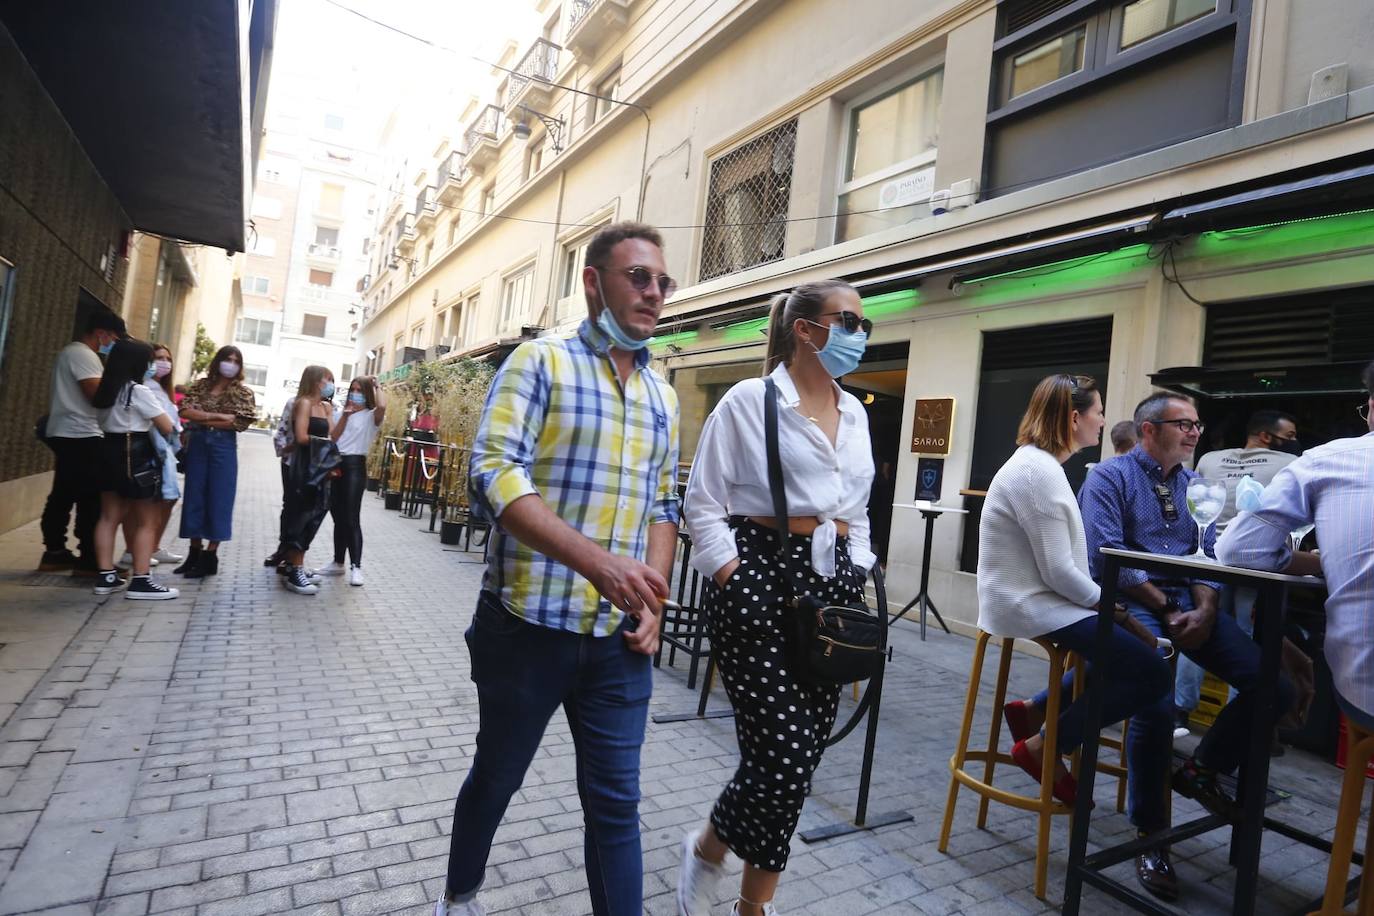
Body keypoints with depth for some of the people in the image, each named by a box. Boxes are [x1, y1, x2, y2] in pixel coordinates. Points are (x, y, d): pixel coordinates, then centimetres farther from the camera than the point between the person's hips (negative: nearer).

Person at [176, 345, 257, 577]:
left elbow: (239, 423, -10)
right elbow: (185, 411, -5)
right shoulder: (200, 385, 9)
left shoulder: (243, 392, 3)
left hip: (223, 446, -3)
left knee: (218, 499, -1)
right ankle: (195, 551, 16)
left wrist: (202, 419, -9)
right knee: (194, 497, 5)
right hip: (197, 444, 3)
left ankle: (210, 556, 6)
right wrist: (217, 416, -14)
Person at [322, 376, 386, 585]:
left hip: (355, 466, -6)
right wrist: (345, 415, -4)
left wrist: (377, 386, -8)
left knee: (352, 518, -8)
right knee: (338, 517, 13)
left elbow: (382, 406, -26)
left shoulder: (371, 416, -2)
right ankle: (338, 563, 23)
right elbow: (332, 437, 3)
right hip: (336, 464, 6)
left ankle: (356, 567, -3)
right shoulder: (340, 412, 14)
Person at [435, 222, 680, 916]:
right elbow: (494, 473, -18)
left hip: (619, 636, 4)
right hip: (529, 622, -3)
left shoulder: (663, 396, 11)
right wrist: (597, 561, -29)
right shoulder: (540, 362, -6)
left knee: (615, 801, 9)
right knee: (497, 776, 18)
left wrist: (653, 599, 1)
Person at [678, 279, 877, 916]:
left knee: (801, 757, 9)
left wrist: (856, 582, 11)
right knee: (785, 756, -8)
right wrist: (737, 586, -12)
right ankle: (707, 850, 25)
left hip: (832, 585, 7)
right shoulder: (749, 401, -5)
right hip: (759, 576, -6)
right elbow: (703, 504, -6)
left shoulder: (854, 414, 14)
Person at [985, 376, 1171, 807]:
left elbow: (1058, 562, 14)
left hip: (1034, 598, 10)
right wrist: (1115, 609, -7)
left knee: (1135, 645, 17)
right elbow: (1060, 573, -21)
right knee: (1152, 673, -9)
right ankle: (1041, 748, 1)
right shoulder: (1038, 472, -21)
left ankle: (1035, 710, 15)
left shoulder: (1039, 464, 12)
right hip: (1031, 606, -10)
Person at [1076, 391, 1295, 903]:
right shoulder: (1110, 477, -3)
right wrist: (1166, 609, -12)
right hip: (1133, 602, -6)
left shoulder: (1193, 485, 17)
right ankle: (1150, 835, -5)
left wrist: (1204, 612, -8)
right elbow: (1107, 558, -13)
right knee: (1157, 705, -28)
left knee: (1275, 688, -9)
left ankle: (1203, 770, 18)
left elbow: (1208, 557, 10)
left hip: (1189, 604, 7)